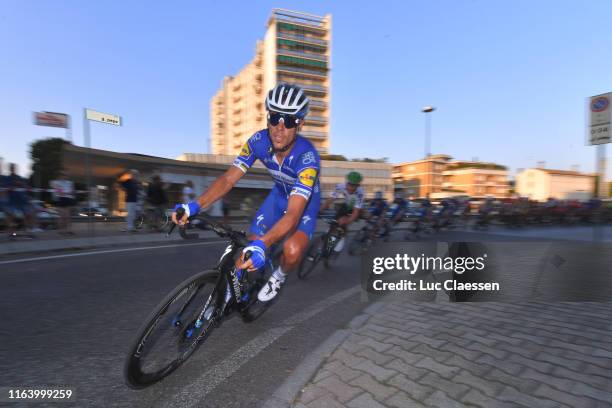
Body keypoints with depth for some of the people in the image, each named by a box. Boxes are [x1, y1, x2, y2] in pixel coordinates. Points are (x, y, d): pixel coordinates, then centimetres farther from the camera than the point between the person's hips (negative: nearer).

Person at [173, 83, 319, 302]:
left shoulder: (307, 156, -37)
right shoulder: (258, 141, -24)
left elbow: (293, 213, -45)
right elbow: (228, 179, -23)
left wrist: (262, 244, -61)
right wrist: (195, 205, -38)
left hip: (306, 201, -4)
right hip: (279, 194, 4)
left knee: (292, 251, -28)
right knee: (251, 247, -8)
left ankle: (279, 276, 8)